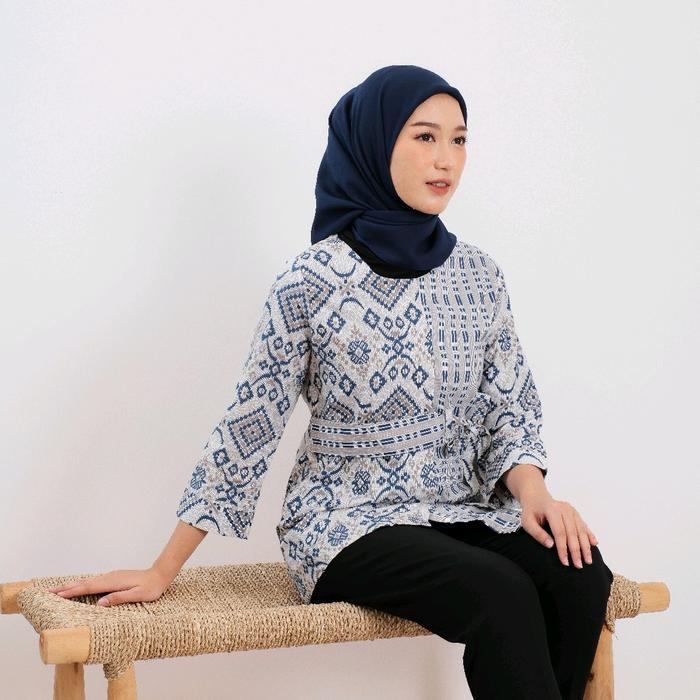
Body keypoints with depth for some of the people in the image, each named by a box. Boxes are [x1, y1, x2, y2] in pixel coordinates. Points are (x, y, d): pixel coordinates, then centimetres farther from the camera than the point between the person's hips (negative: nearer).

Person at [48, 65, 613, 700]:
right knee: (502, 594, -31)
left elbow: (509, 408, 10)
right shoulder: (312, 281, -10)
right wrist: (162, 572, -7)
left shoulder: (478, 274, 5)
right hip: (346, 522, -5)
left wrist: (532, 491, -12)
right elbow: (249, 426, -7)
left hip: (460, 510, 5)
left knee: (582, 578, -24)